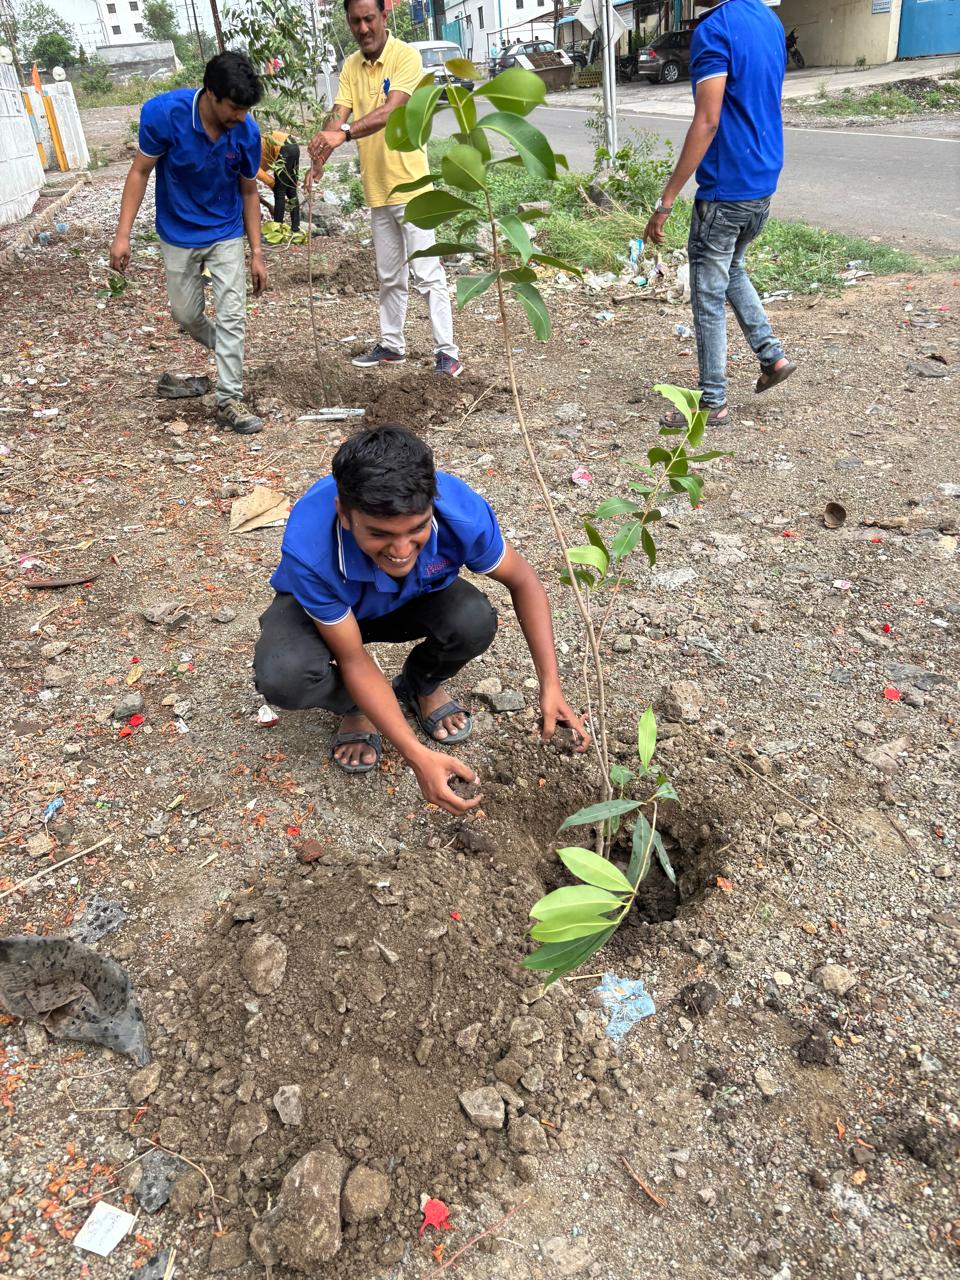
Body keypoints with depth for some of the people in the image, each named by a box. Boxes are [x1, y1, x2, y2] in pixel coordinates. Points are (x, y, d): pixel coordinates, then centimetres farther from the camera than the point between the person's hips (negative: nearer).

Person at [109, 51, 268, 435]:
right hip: (178, 234, 0)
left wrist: (257, 253, -3)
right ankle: (228, 354, 39)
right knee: (186, 314, 10)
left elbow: (249, 192, -3)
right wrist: (123, 234, -16)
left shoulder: (247, 133, -17)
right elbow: (140, 172, -12)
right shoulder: (163, 113, -22)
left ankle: (229, 401, -2)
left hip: (226, 234, 0)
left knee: (232, 315, -8)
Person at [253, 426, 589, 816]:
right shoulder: (308, 550, -41)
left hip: (413, 599, 2)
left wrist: (551, 687, -25)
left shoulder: (462, 512, -35)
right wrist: (417, 756, -36)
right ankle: (356, 708, 4)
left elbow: (522, 582, -15)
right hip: (319, 607, -2)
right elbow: (354, 660, -29)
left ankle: (422, 686, 6)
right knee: (282, 677, -34)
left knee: (475, 620, -30)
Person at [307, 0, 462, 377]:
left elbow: (390, 111, -25)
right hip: (376, 188, 6)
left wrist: (344, 133, -39)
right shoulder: (351, 66, 8)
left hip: (409, 184, -6)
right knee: (389, 276, 15)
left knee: (427, 273, -7)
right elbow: (339, 114, -2)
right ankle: (391, 345, 25)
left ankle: (446, 351, -3)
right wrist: (321, 155, -22)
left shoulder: (406, 56, -10)